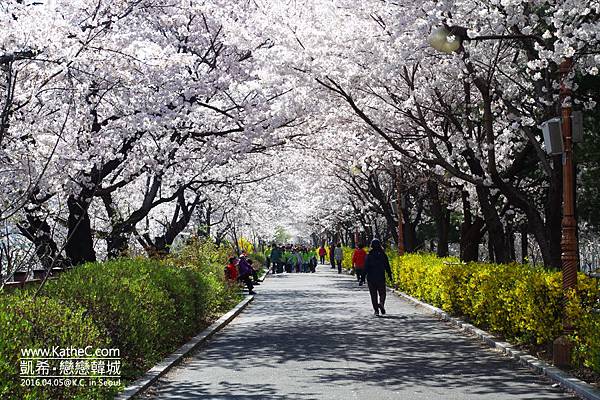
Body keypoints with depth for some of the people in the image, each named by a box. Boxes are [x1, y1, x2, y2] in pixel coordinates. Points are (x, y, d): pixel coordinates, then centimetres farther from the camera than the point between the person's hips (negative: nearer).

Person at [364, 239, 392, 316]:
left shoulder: (369, 255, -3)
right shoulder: (383, 255, 0)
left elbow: (366, 267, -5)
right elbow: (387, 266, 0)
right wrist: (389, 275, 7)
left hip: (371, 278, 0)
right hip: (381, 278, 0)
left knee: (373, 295, 6)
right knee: (382, 293, 11)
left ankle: (376, 310, 3)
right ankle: (381, 303, -19)